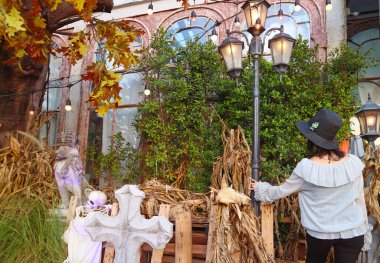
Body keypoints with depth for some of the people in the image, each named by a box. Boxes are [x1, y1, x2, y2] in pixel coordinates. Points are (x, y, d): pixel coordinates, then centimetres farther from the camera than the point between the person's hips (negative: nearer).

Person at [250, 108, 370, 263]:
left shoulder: (306, 167, -18)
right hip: (353, 232, 0)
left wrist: (260, 188, 15)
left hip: (320, 232, 0)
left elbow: (281, 191, -4)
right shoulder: (353, 162, -11)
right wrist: (363, 228, 14)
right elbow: (359, 199, -1)